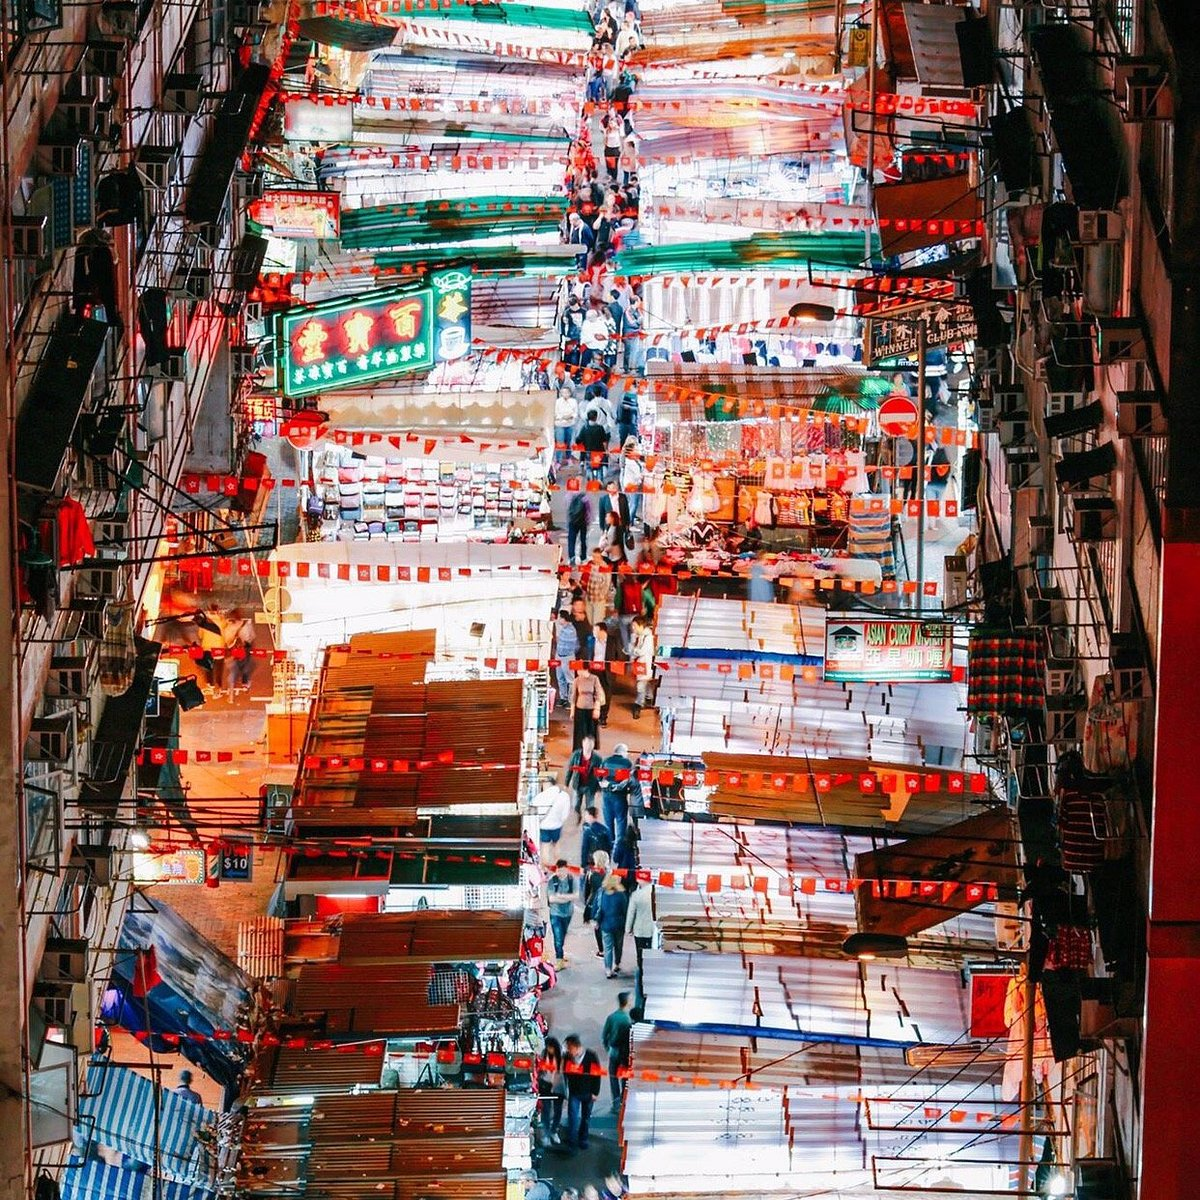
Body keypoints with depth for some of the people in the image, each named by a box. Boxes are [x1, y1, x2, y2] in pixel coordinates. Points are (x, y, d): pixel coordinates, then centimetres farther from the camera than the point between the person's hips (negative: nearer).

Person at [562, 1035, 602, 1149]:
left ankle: (583, 1140, 24)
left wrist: (595, 1093, -9)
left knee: (586, 1117, 11)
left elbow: (596, 1075, -9)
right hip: (574, 1092, 1)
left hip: (588, 1093, -1)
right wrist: (564, 1091, 4)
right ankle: (571, 1140, -10)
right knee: (572, 1115, -10)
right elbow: (565, 1074, 3)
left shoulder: (592, 1056, -14)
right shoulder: (568, 1057, -7)